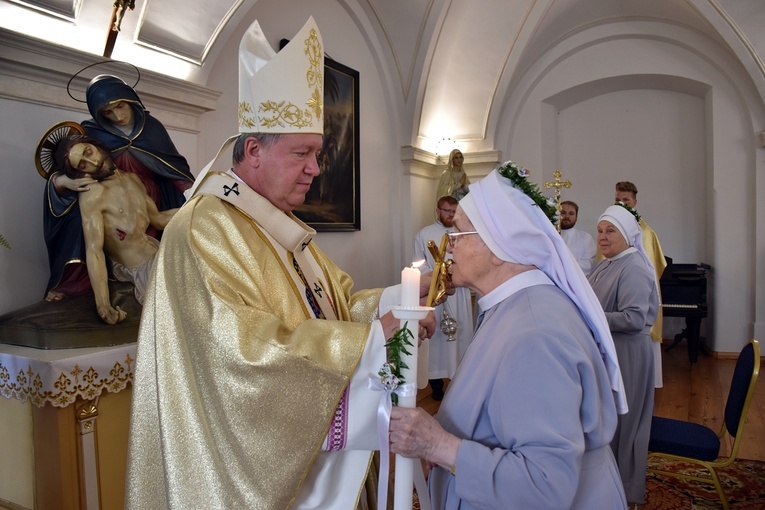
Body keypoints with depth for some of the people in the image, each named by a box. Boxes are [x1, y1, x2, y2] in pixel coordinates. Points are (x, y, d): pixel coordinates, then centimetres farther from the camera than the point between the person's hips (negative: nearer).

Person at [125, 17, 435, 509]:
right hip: (253, 458, -8)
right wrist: (373, 335, -25)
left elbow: (337, 304, 9)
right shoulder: (204, 228, -19)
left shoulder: (285, 227, 10)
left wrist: (405, 293, -8)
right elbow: (249, 347, -28)